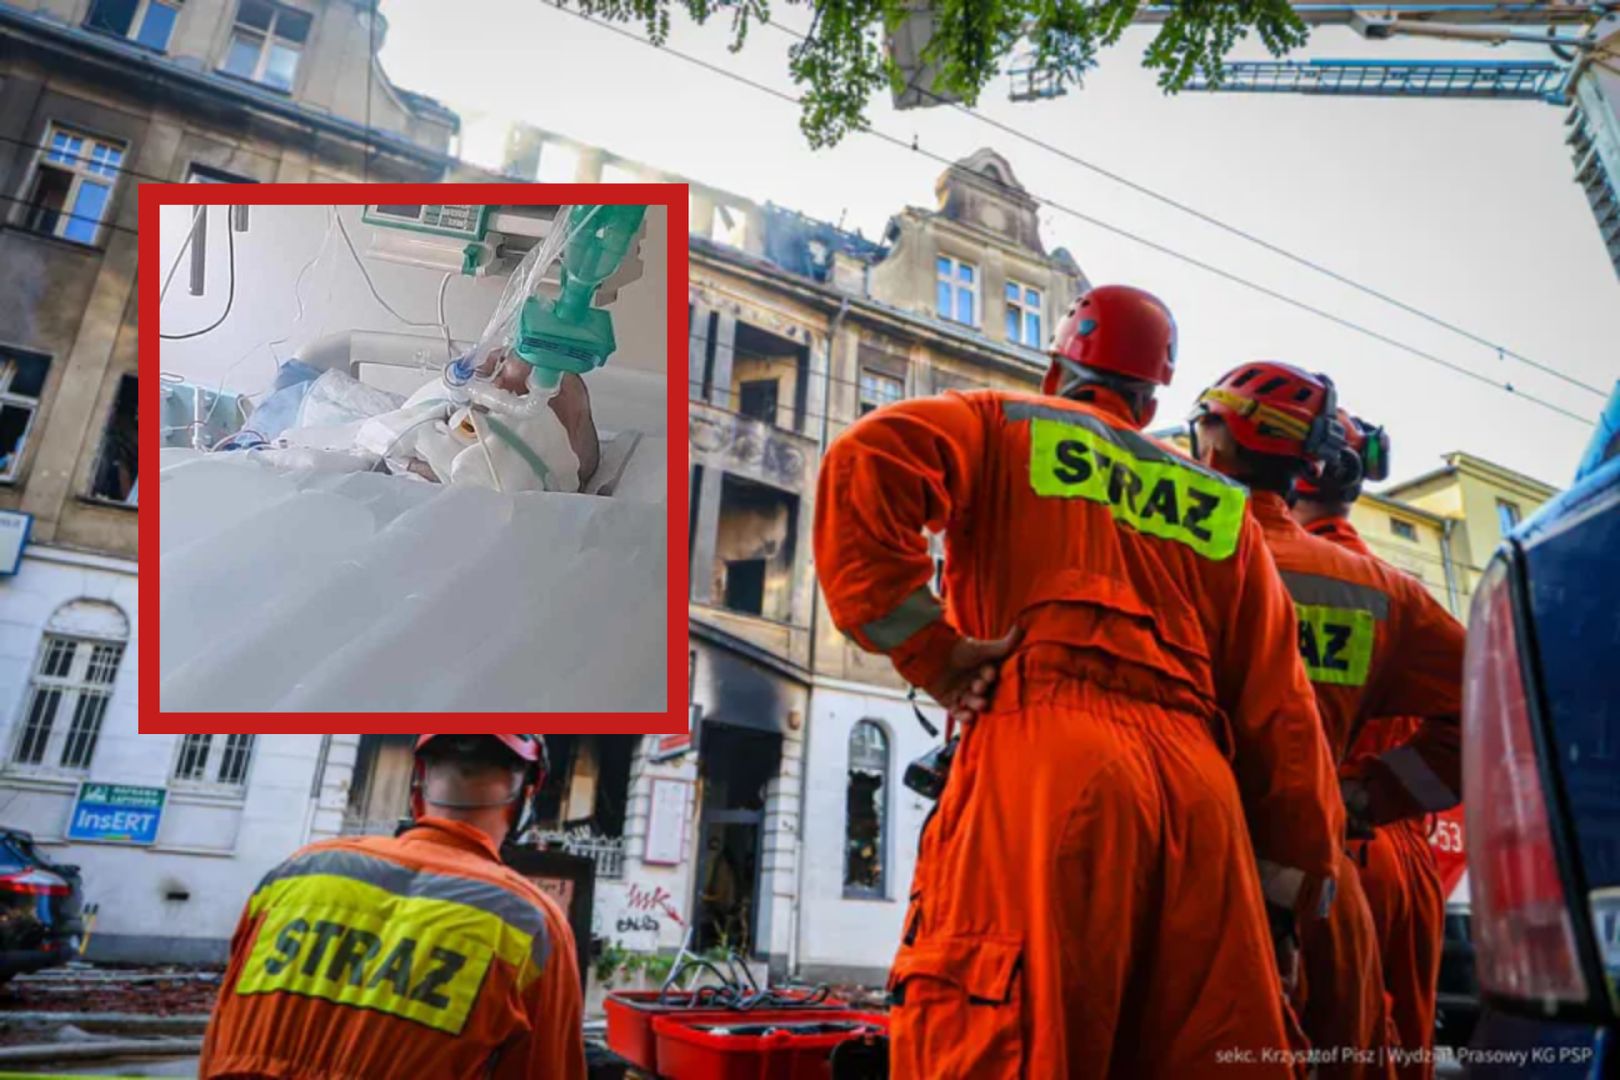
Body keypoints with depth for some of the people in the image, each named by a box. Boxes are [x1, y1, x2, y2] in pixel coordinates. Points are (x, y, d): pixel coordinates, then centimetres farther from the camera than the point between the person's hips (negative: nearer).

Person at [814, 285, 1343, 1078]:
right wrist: (1300, 877, 24)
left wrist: (927, 648, -3)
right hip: (1199, 779, 5)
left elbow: (866, 463, -5)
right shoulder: (1222, 508, 27)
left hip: (1046, 752, -5)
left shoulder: (1004, 427, 17)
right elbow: (1277, 707, 21)